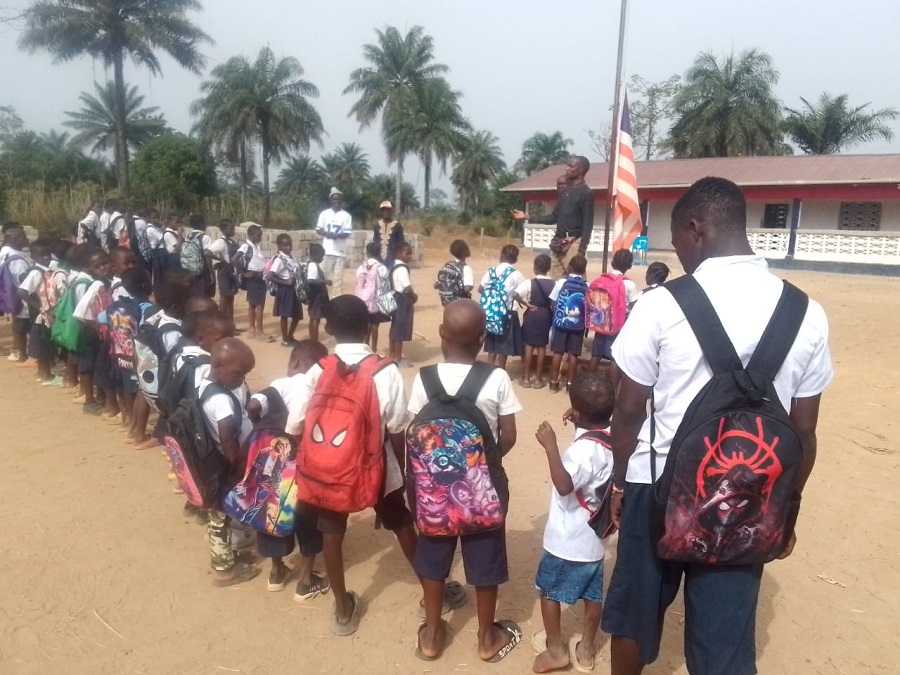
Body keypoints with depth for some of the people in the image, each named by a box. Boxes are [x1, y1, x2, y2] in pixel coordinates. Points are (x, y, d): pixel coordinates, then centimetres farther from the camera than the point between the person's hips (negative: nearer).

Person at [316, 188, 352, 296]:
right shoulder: (324, 214, 7)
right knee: (324, 274, 4)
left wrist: (337, 235, -22)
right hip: (327, 250, 1)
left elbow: (347, 233, -4)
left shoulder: (346, 216, 2)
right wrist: (327, 234, -16)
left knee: (338, 276, 0)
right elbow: (319, 229, 5)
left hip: (340, 250, -1)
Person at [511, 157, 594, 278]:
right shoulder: (566, 191, 17)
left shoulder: (586, 193, -7)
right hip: (558, 244, 8)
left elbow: (588, 225, -11)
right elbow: (555, 217, 21)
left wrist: (582, 250, -20)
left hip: (573, 244, -8)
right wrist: (528, 217, 18)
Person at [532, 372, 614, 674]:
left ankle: (555, 650, 25)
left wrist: (551, 446, -39)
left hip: (567, 539, -8)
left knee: (549, 591, 13)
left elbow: (564, 485, -41)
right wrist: (582, 423, 7)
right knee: (593, 594, 19)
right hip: (594, 538, 8)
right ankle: (586, 650, 35)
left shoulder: (584, 448, -29)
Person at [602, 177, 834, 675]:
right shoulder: (807, 315, -5)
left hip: (659, 488, -2)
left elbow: (629, 410, -6)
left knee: (635, 614, 22)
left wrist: (618, 481, 10)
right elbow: (803, 432, 2)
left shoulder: (662, 304, -14)